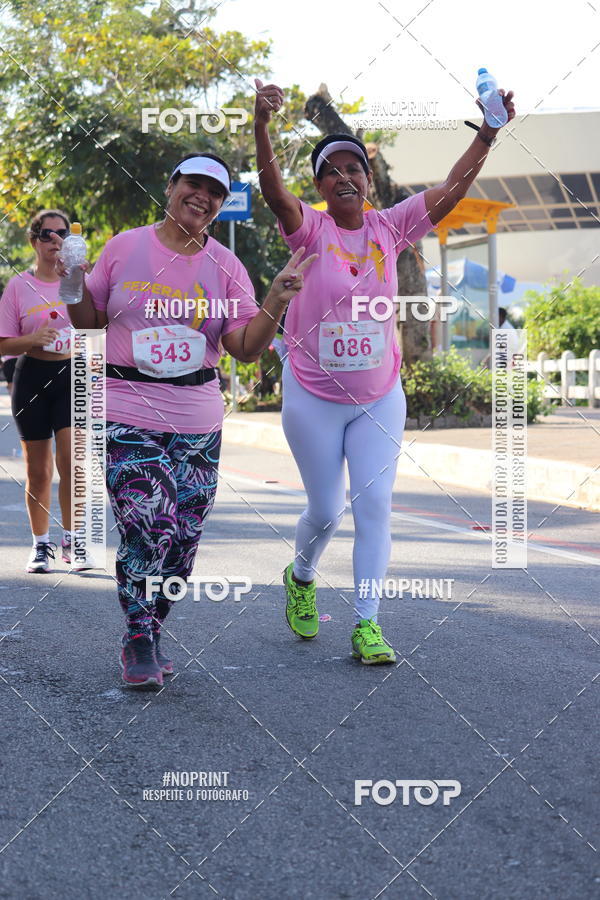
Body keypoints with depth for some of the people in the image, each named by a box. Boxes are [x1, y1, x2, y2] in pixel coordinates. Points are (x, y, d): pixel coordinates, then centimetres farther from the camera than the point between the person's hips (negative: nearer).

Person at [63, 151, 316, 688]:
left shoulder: (226, 266, 7)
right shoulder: (125, 247, 4)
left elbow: (246, 347, 0)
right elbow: (89, 319, 11)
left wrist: (275, 304, -15)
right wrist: (74, 282, -7)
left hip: (197, 421, 3)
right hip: (128, 414, -3)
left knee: (181, 542, 3)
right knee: (147, 529, -15)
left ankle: (152, 634, 22)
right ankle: (138, 642, 3)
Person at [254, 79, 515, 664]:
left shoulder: (389, 227, -1)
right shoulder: (309, 228, -10)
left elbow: (449, 190, -5)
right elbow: (273, 190, -28)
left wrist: (487, 134, -16)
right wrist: (261, 127, -44)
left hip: (380, 397, 2)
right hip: (313, 397, -2)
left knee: (374, 505, -2)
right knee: (325, 510, 6)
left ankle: (367, 625, 3)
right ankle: (301, 577, 38)